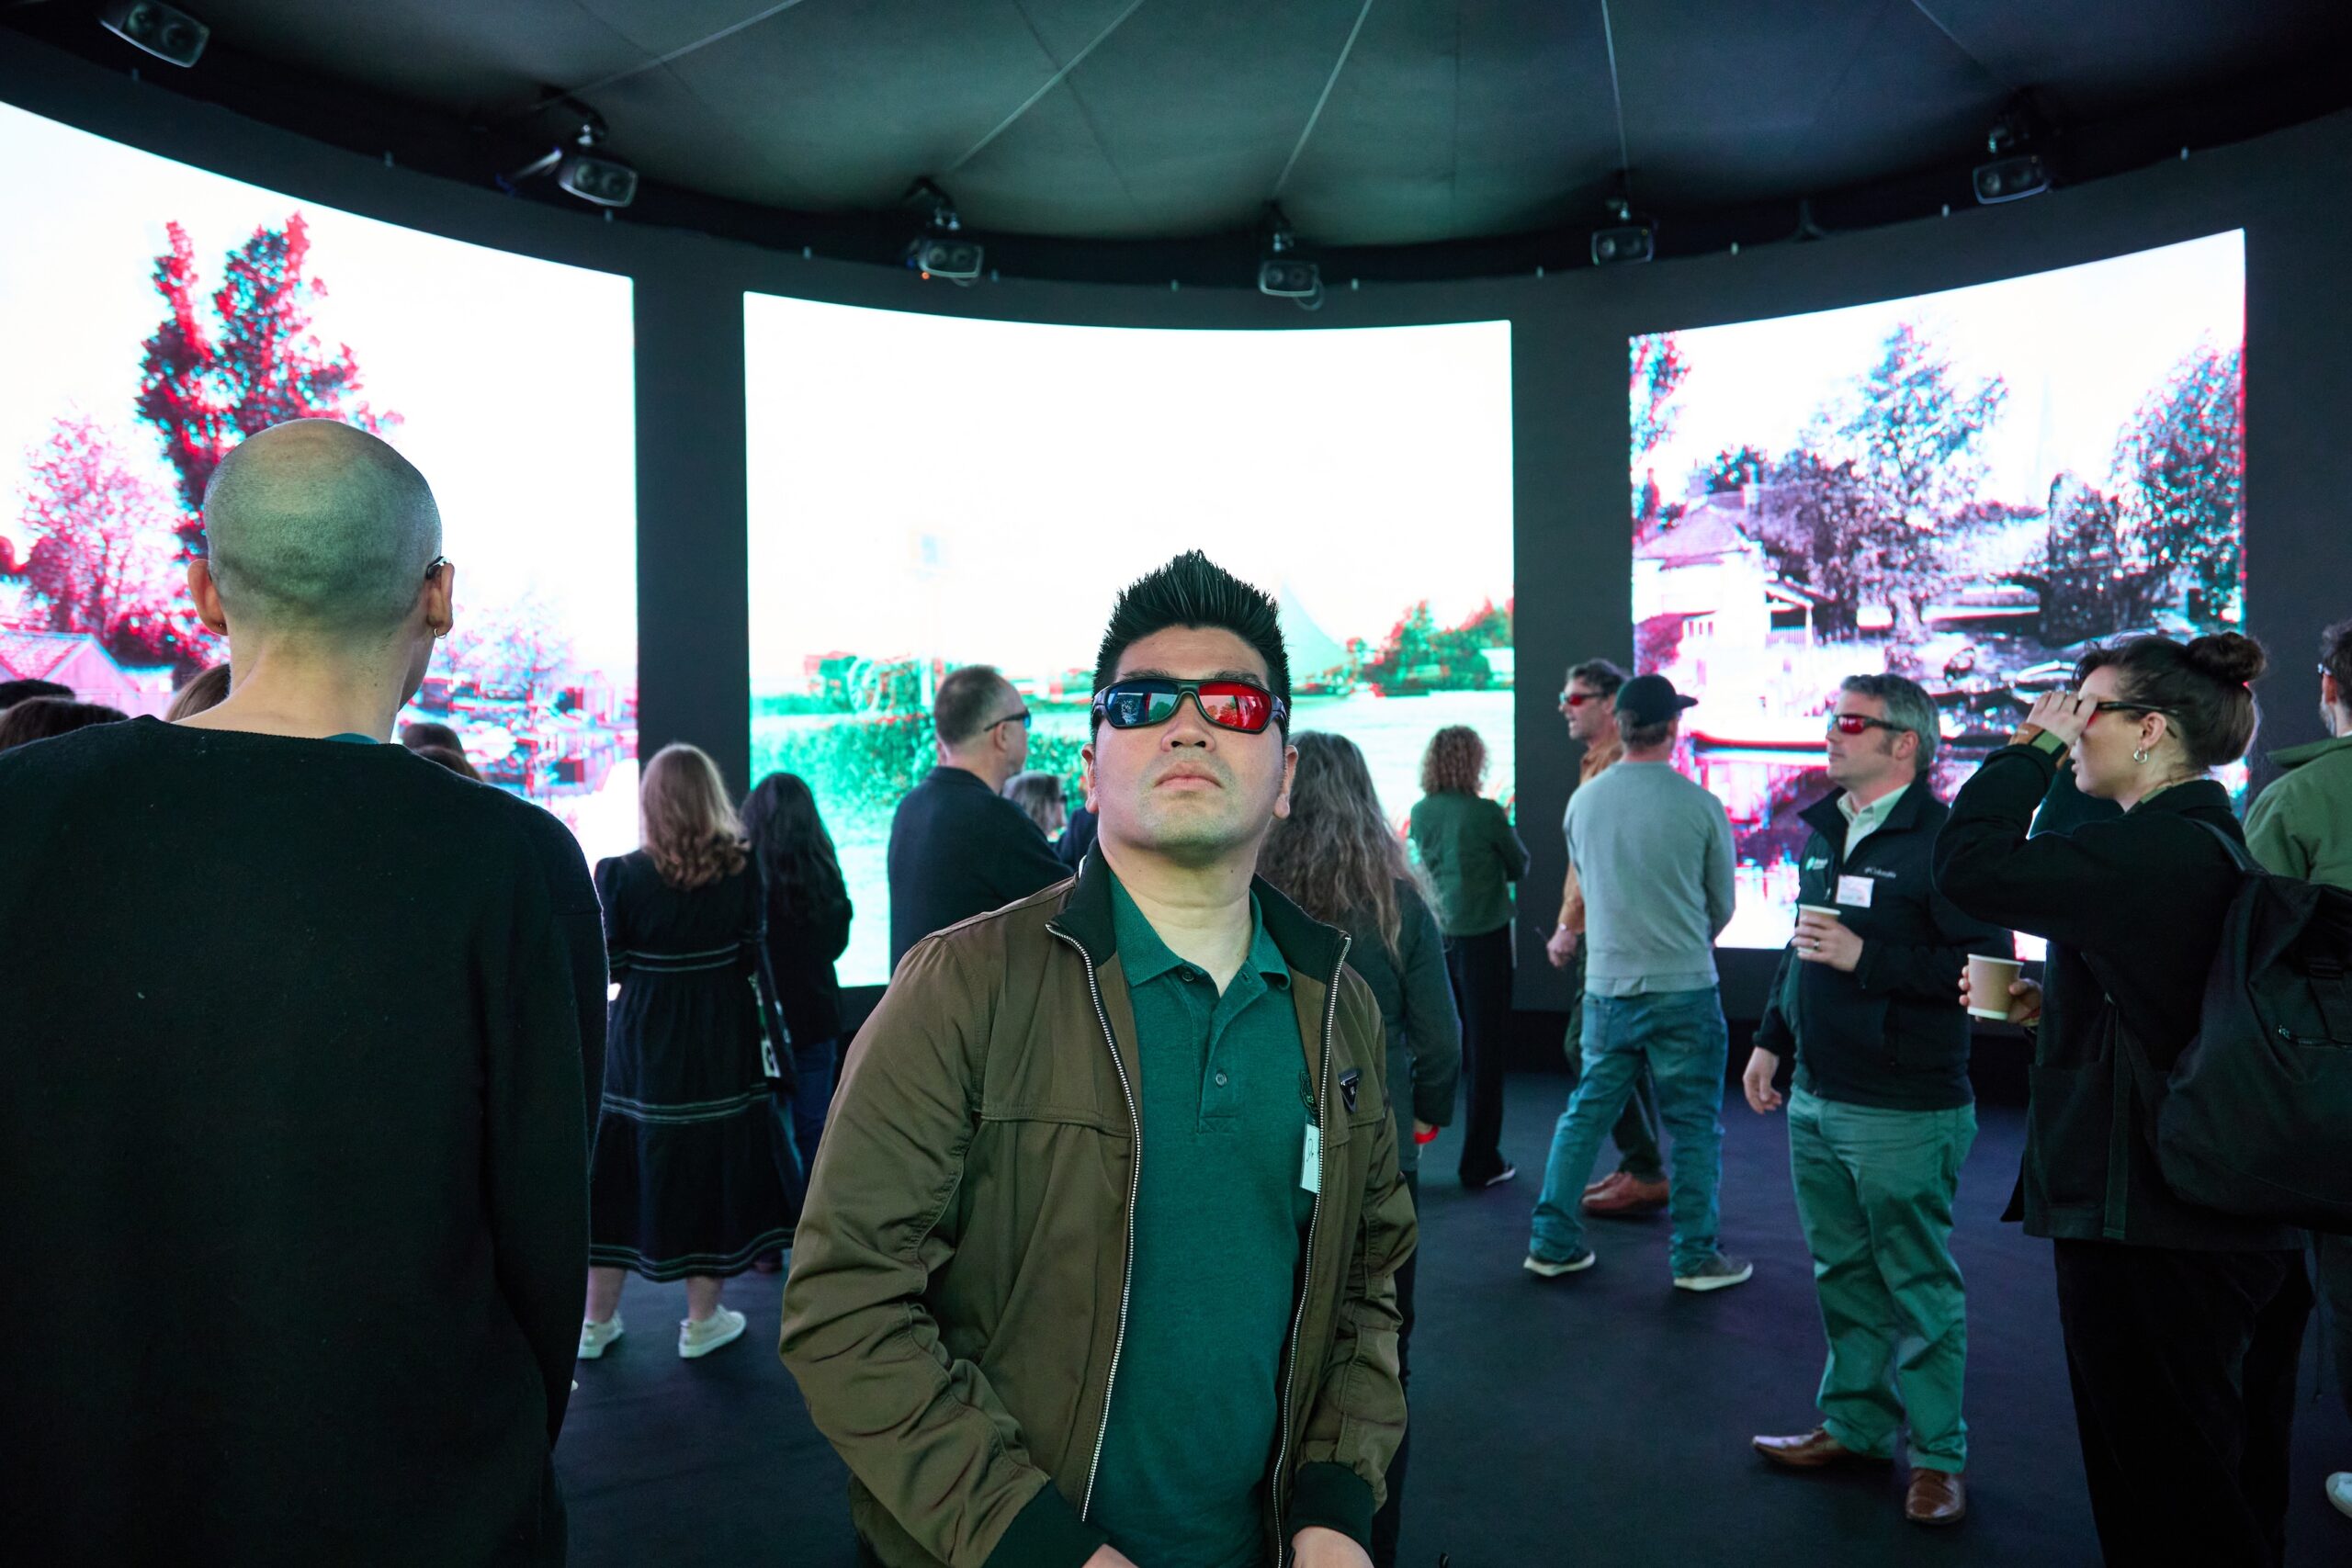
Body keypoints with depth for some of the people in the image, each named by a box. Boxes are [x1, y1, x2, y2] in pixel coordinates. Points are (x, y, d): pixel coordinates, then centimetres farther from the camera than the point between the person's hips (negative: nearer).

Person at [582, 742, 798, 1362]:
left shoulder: (623, 874, -11)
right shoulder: (742, 869, -8)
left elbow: (606, 966, -6)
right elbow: (754, 957, -4)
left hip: (641, 1044, 0)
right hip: (722, 1046, 0)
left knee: (622, 1172, 14)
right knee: (712, 1169, 11)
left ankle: (597, 1320, 26)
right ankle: (703, 1319, 22)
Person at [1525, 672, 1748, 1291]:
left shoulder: (1583, 800, 0)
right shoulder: (1700, 806, -9)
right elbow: (1722, 904, 4)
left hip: (1605, 986, 4)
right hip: (1684, 987, -3)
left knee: (1585, 1113, 14)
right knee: (1694, 1126, 10)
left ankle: (1553, 1242, 19)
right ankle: (1696, 1257, 18)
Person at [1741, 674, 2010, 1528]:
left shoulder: (1941, 840, -14)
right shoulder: (1826, 833, 11)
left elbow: (1987, 963, -22)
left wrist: (1869, 958, -25)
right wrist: (1771, 1039, 18)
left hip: (1904, 1114, -8)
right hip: (1817, 1099, 8)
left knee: (1919, 1286, 6)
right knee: (1843, 1273, 18)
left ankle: (1938, 1456, 22)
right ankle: (1852, 1423, 33)